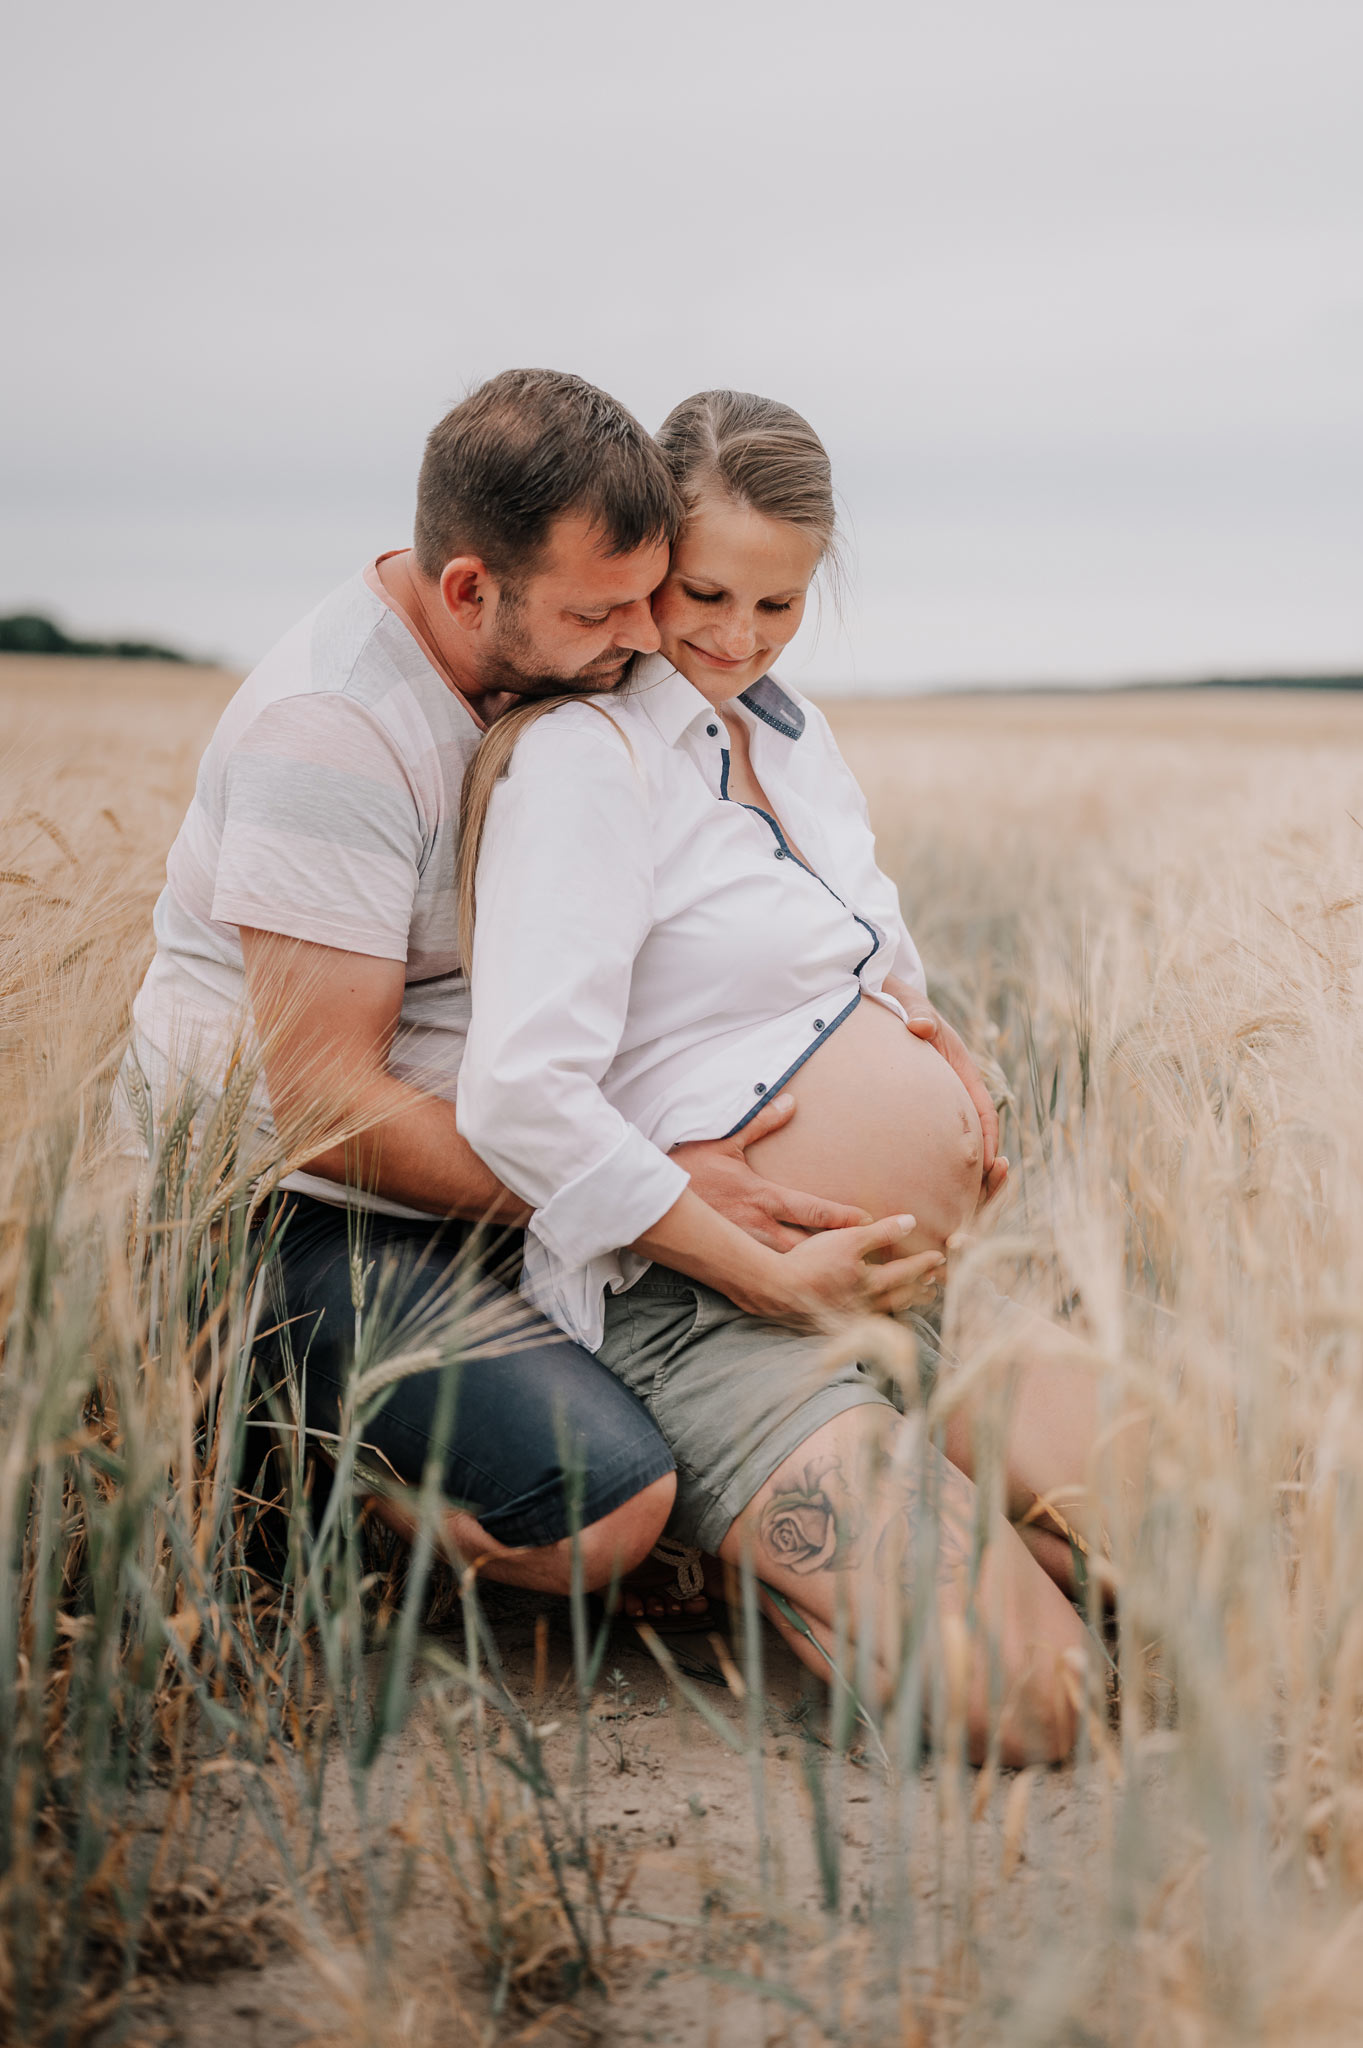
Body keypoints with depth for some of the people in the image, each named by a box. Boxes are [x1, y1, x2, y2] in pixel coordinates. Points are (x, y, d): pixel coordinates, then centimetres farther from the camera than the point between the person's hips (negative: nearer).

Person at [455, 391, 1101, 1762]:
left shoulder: (782, 725, 14)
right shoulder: (584, 751, -14)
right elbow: (522, 1102, -25)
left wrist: (933, 1037, 9)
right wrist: (770, 1280, -18)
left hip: (922, 1281, 9)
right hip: (718, 1321, -9)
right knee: (1017, 1700, -21)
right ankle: (718, 1538, 2)